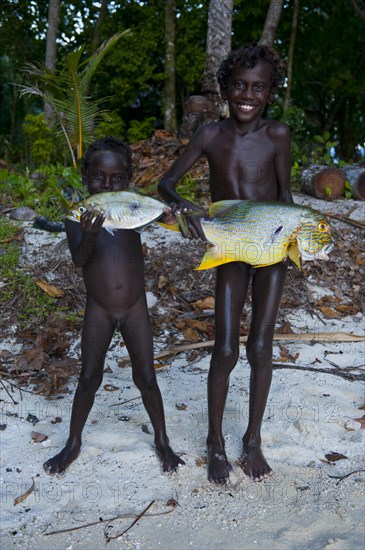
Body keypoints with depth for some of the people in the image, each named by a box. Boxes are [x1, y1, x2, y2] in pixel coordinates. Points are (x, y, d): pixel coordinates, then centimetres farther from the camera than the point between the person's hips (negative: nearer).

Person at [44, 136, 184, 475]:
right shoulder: (77, 217, -8)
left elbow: (165, 217, -20)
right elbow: (78, 259, -23)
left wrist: (166, 215, -45)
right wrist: (90, 235, -44)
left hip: (135, 310, 1)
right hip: (98, 311, 0)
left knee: (145, 378, 8)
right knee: (89, 378, 8)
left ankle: (162, 441, 27)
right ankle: (73, 444, 28)